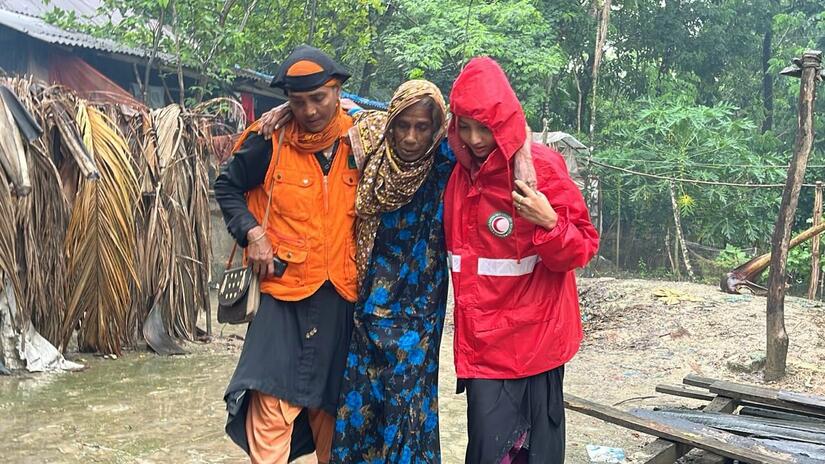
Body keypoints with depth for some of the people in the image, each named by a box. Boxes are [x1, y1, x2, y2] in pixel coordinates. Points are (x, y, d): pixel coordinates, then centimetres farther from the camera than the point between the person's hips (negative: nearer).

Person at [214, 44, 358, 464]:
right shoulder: (270, 141, -7)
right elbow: (228, 187, 7)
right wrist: (252, 233, -8)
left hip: (341, 296, 3)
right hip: (284, 290, -2)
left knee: (330, 402, 15)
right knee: (272, 403, -10)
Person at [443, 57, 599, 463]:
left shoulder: (542, 167, -12)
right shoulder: (461, 170, 3)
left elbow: (583, 249, -9)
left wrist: (550, 223, -27)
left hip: (534, 335, -4)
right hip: (482, 339, 4)